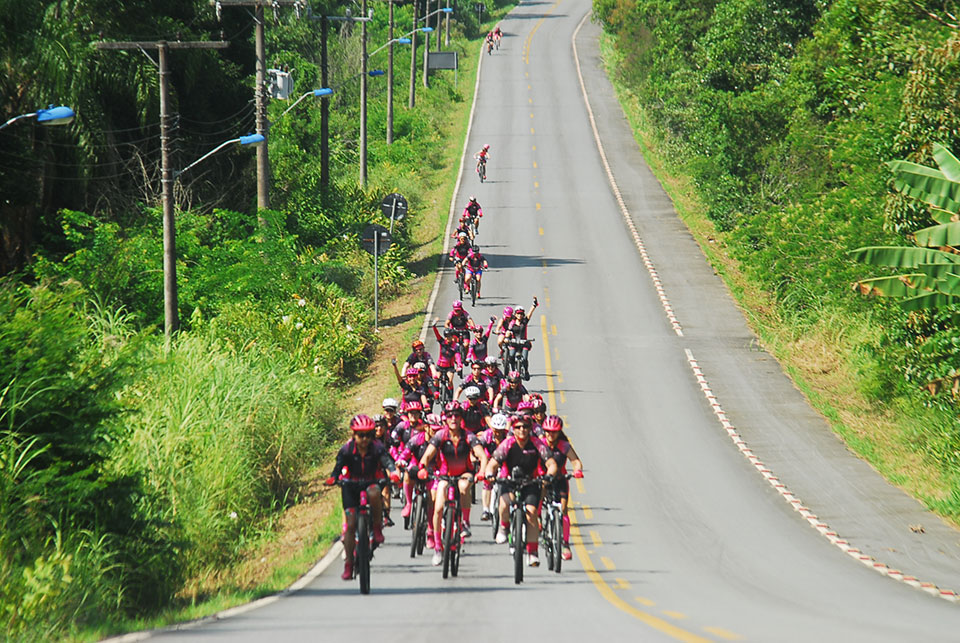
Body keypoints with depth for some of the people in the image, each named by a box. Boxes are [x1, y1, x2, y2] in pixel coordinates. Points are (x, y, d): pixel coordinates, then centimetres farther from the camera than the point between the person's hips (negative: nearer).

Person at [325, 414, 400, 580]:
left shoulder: (377, 448, -12)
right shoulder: (347, 449, -12)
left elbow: (388, 461, -25)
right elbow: (339, 466, -21)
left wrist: (394, 473, -46)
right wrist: (333, 478, -42)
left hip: (371, 483, 0)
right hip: (351, 486, 1)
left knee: (374, 493, -39)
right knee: (351, 524, -7)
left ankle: (377, 528, -18)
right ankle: (348, 564, 1)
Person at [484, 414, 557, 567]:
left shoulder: (537, 444, -12)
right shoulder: (507, 444, -14)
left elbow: (551, 464, -15)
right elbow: (492, 464, -17)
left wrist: (549, 475, -37)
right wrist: (489, 474, -39)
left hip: (530, 482, 1)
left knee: (531, 511, -20)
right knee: (504, 502, -33)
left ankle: (532, 552, -12)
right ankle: (504, 527, -1)